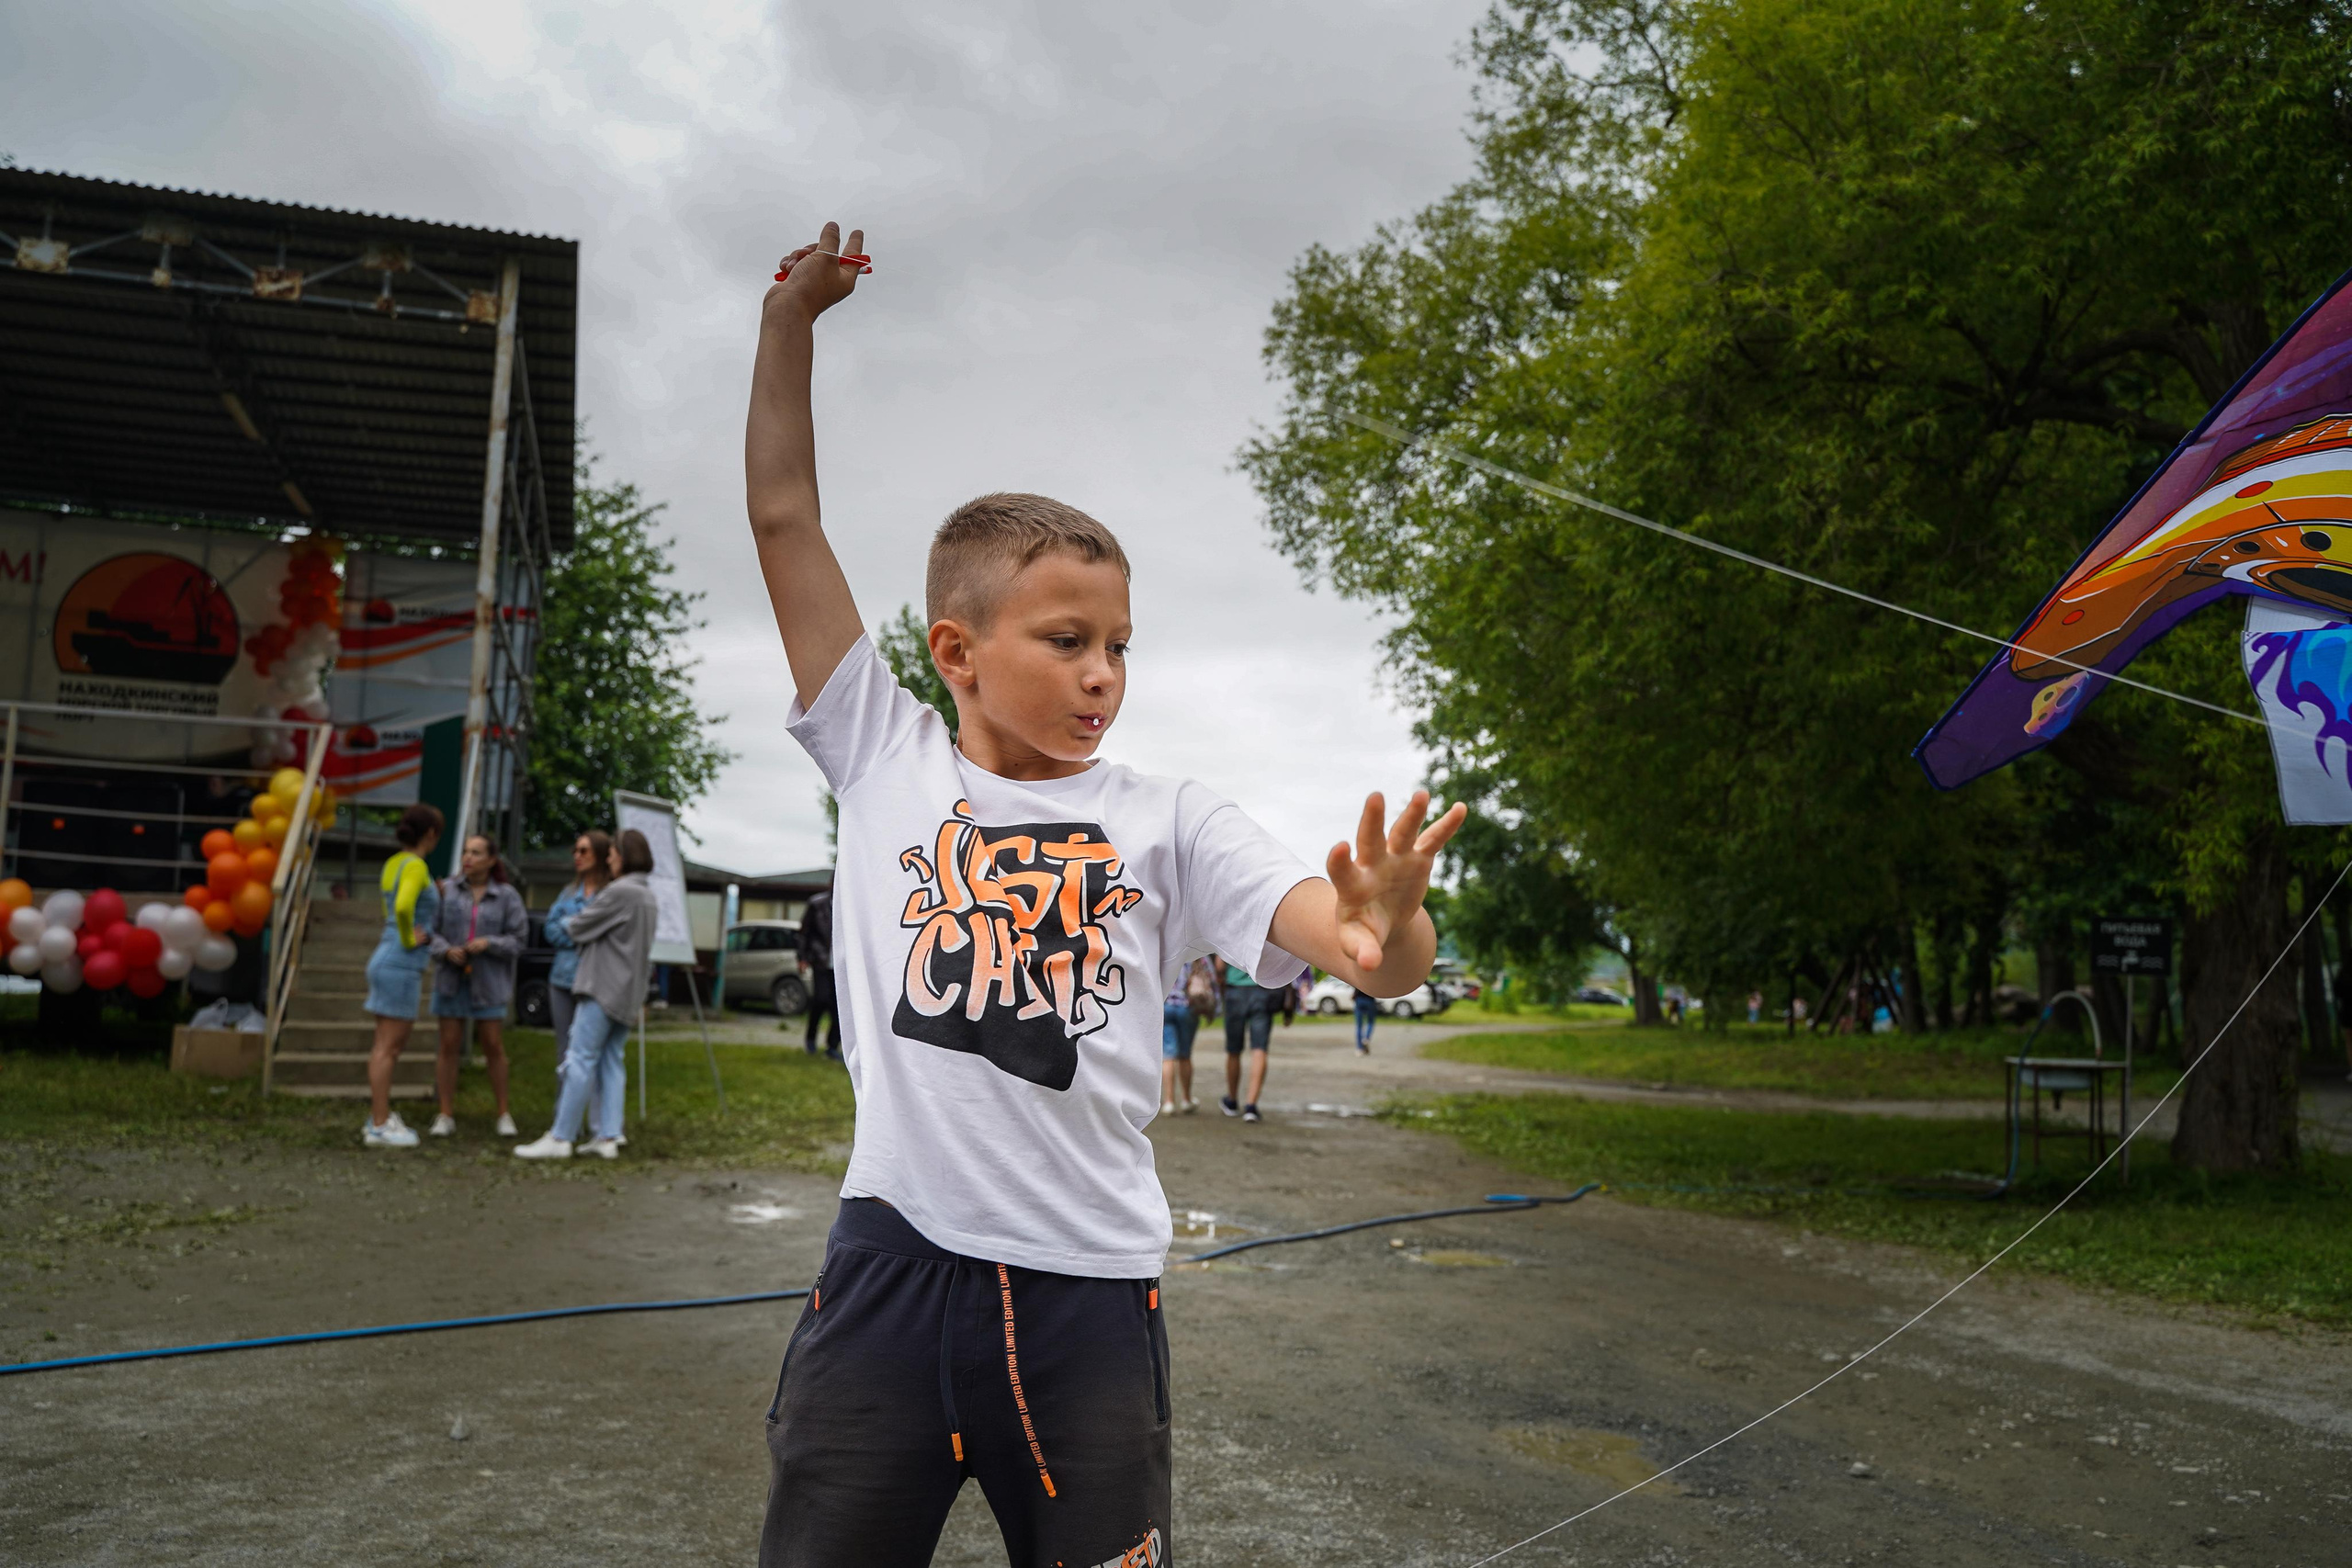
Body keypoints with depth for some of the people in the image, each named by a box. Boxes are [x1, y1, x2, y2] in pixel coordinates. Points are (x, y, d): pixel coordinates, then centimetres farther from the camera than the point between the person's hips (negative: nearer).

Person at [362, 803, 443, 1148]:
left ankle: (379, 1117, 24)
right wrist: (409, 940, -17)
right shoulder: (416, 866, -14)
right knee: (388, 1046, -4)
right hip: (401, 964, -9)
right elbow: (403, 907, -31)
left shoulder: (393, 863, 13)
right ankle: (379, 1126, 1)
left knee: (390, 1045, 16)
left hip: (387, 960, 9)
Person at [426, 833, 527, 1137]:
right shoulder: (447, 890, 1)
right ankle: (446, 1115, 11)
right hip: (451, 979, 1)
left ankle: (504, 1114, 13)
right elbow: (431, 930, 0)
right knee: (449, 1046, 4)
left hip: (488, 982, -1)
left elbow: (517, 941, -3)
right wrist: (446, 950, -17)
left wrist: (489, 943, -19)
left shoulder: (506, 896, -2)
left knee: (494, 1047, 3)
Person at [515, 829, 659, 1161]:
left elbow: (580, 927, -7)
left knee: (581, 1059, -7)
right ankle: (608, 1137, 5)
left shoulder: (619, 891, -14)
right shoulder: (647, 894, 15)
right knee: (612, 1062, 8)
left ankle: (560, 1138, -6)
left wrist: (574, 921, 13)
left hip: (605, 986, -9)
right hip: (628, 991, 9)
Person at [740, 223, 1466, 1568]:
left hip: (1091, 1297, 0)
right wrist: (792, 315, 5)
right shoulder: (886, 760, 4)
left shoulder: (1168, 821, 3)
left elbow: (1379, 955, -10)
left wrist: (1388, 935, -34)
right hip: (893, 1267, 0)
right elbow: (785, 516, 6)